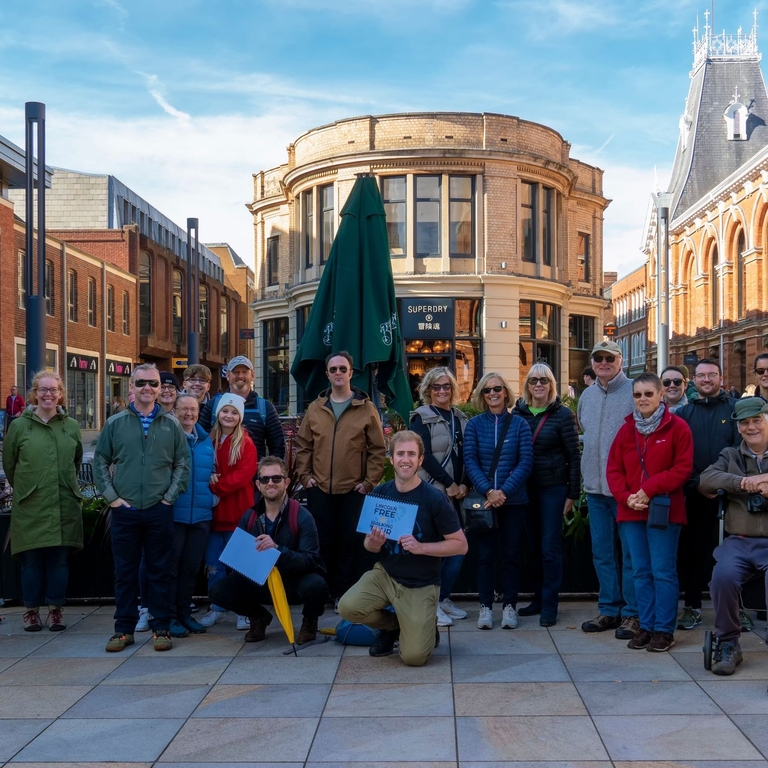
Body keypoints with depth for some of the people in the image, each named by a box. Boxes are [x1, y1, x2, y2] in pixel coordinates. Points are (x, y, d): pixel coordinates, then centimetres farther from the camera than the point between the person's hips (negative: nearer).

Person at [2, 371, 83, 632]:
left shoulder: (72, 426, 5)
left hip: (65, 506, 2)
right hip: (30, 506, -1)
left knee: (60, 559, 5)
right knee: (31, 560, 4)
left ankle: (56, 610, 16)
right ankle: (31, 610, 16)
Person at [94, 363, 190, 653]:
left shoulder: (171, 425, 5)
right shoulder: (115, 423, 4)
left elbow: (183, 463, 6)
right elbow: (100, 461, 7)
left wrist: (170, 496, -3)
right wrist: (111, 496, -2)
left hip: (160, 510, 0)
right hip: (124, 510, 0)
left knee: (160, 571, 6)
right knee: (125, 572, 7)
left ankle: (161, 628, 15)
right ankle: (124, 629, 17)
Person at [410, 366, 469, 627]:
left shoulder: (460, 418, 14)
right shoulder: (422, 418, -3)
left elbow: (466, 455, 13)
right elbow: (425, 455, -11)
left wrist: (463, 484, -2)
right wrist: (449, 484, -11)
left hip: (457, 492, 6)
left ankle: (444, 598, 20)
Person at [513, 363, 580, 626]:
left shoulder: (563, 414, -5)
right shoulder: (519, 413, 4)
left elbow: (574, 456, -4)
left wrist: (573, 493, -6)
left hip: (553, 488, -3)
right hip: (525, 488, 4)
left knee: (550, 547, 0)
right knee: (535, 546, 11)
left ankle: (549, 605, 8)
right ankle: (538, 598, 22)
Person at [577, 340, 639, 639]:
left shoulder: (635, 392, -9)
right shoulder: (587, 396, 13)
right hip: (595, 487, 7)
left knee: (630, 552, 0)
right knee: (602, 551, 12)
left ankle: (632, 612, 9)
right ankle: (609, 609, 22)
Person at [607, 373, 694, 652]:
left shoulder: (677, 427, -3)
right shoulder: (626, 429, 11)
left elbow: (683, 468, -8)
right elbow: (614, 469, 10)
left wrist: (650, 488, -16)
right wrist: (626, 497, -7)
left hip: (664, 511, -5)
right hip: (631, 511, 5)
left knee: (663, 572, -1)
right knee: (641, 572, 10)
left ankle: (664, 629, 7)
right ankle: (646, 626, 18)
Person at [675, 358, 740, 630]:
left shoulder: (735, 409, 5)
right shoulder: (684, 413, 11)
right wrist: (697, 484, -8)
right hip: (696, 495, 2)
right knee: (695, 551, 4)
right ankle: (692, 606, 14)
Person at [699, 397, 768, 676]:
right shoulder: (730, 456, 14)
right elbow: (705, 480, -3)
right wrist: (742, 482, -18)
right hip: (739, 541, 2)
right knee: (723, 576, -29)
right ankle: (728, 645, -8)